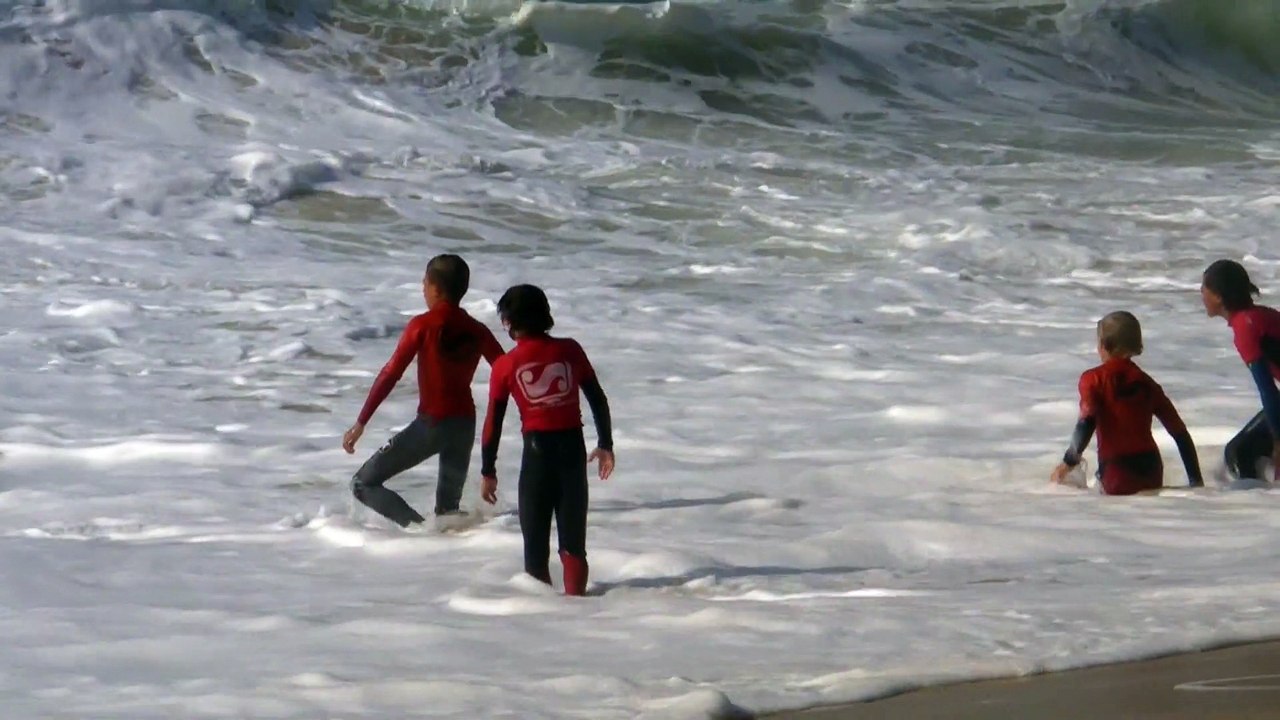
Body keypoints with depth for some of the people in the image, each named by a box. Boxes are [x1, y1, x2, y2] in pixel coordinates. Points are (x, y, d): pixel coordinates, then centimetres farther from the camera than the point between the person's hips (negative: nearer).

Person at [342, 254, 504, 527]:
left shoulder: (423, 325, -8)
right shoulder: (477, 331, 6)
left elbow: (391, 374, -11)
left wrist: (361, 423, -10)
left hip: (432, 423, -6)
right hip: (465, 426, 6)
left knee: (363, 484, 0)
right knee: (448, 508, 22)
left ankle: (418, 528, -16)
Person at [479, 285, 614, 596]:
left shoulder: (505, 365, -3)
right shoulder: (570, 350, 1)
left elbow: (493, 422, -1)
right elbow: (598, 399, 4)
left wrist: (488, 471, 7)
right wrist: (605, 444, 14)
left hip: (537, 448, -2)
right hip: (573, 446, 2)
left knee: (535, 535, 8)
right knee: (573, 535, 8)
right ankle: (575, 594, 3)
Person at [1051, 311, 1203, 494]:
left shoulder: (1094, 379, 0)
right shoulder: (1146, 383, 14)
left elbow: (1087, 422, -16)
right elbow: (1180, 433, 13)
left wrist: (1069, 461, -7)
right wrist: (1196, 480, 17)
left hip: (1117, 478, -5)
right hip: (1152, 475, 5)